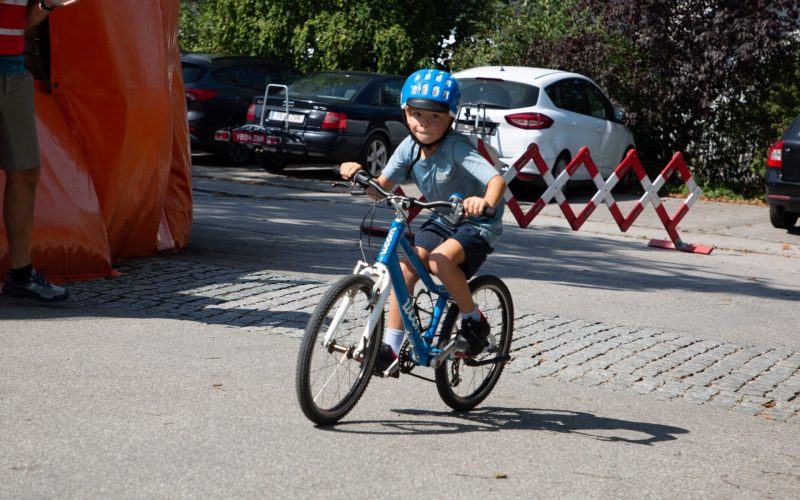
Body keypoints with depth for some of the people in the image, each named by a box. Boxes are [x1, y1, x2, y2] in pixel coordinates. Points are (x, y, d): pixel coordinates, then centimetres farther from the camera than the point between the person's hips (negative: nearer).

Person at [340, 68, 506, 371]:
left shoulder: (456, 148, -27)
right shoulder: (410, 147, -8)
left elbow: (496, 179, -39)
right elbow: (382, 186, -6)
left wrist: (486, 202, -61)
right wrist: (360, 174, -26)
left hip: (478, 224, -6)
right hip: (442, 220, 6)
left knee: (441, 259, -31)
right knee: (406, 265, -13)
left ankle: (474, 321, -8)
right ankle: (391, 345, -5)